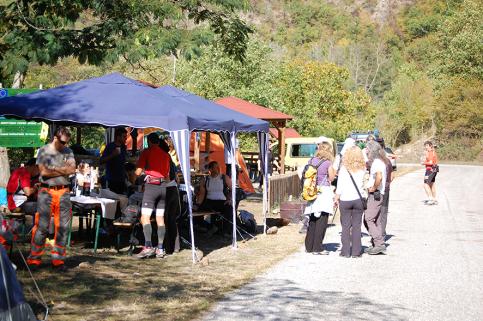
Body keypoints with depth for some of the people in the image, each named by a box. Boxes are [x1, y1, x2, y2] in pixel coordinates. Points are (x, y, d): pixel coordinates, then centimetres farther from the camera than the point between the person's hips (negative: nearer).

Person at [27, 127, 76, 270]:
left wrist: (54, 169, -8)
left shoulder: (68, 152, 11)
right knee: (42, 226, -5)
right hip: (46, 192, -3)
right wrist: (63, 171, -3)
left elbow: (72, 169, -3)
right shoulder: (44, 151, 1)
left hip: (63, 192, 3)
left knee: (63, 227, 2)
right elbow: (43, 171, -10)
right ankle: (34, 258, 4)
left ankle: (58, 259, 11)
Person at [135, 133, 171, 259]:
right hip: (163, 187, 6)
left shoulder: (147, 152, -1)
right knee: (160, 218, 8)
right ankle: (160, 249, 6)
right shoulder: (166, 155, 14)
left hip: (151, 185, -5)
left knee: (145, 217, -7)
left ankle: (148, 246, -20)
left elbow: (138, 172, -4)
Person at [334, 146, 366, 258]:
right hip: (358, 199, 2)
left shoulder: (344, 168, -7)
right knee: (357, 226, 7)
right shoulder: (362, 169, 0)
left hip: (345, 200, -2)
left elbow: (340, 186, -6)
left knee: (345, 226, 5)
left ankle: (346, 251, 5)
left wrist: (336, 198, 3)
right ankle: (356, 252, 8)